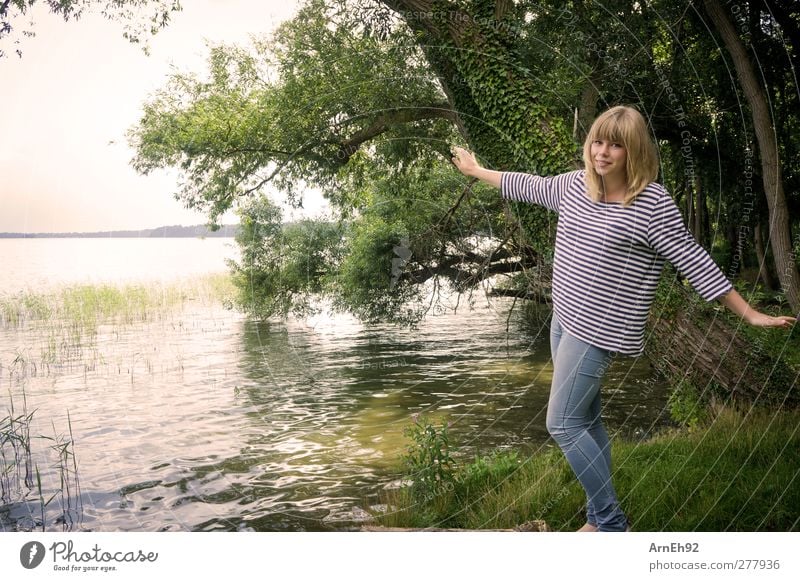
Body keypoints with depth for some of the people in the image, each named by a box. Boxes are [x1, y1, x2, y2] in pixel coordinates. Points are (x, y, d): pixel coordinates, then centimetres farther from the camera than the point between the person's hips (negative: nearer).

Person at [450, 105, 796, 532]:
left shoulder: (652, 204, -15)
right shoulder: (575, 184, 5)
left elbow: (694, 263, -12)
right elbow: (529, 187, 22)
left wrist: (749, 314, -10)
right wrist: (477, 171, 33)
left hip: (599, 331, -8)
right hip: (565, 319, 8)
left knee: (563, 424, -9)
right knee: (584, 421, 14)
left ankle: (613, 524, 5)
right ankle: (600, 518, 27)